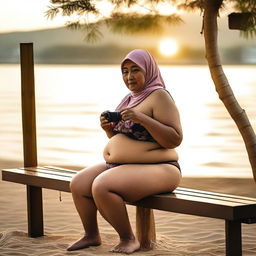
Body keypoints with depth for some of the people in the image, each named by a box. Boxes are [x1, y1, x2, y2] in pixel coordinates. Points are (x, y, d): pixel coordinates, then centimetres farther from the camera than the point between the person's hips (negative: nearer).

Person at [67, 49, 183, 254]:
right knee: (78, 184, -5)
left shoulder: (159, 96, -11)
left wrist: (143, 119, -26)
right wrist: (109, 128, 3)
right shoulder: (130, 98, 16)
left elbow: (175, 140, -19)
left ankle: (128, 239, -13)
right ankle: (92, 235, 11)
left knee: (101, 187, -29)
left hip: (154, 169, -9)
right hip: (119, 166, 9)